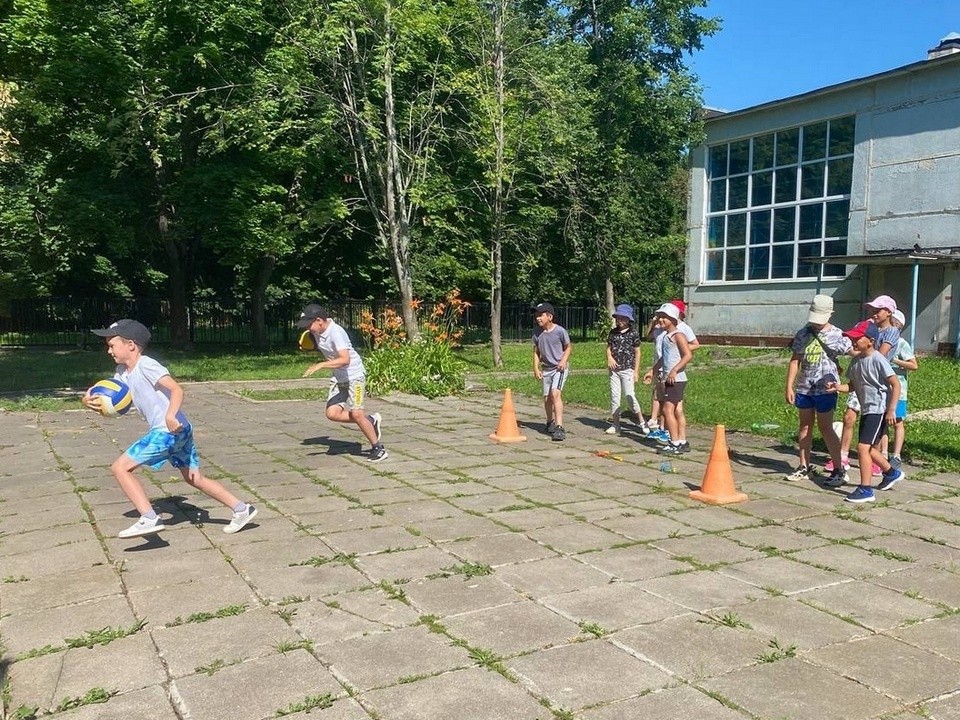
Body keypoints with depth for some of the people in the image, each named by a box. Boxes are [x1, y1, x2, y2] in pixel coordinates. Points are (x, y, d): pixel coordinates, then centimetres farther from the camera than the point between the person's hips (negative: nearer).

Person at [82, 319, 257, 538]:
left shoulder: (146, 365, -11)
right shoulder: (123, 372, 16)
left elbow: (177, 389, -21)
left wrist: (170, 416, -36)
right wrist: (92, 401, -7)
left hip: (170, 430, -10)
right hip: (178, 432, 10)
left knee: (120, 467, -8)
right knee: (195, 479, 17)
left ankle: (150, 519, -15)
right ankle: (242, 509, 21)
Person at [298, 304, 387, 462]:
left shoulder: (336, 332, -26)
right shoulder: (317, 332, -1)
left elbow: (345, 359, -39)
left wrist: (320, 365, -43)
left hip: (354, 374, -8)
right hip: (338, 378, 8)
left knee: (356, 414, -14)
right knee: (332, 413, -7)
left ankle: (378, 449, 4)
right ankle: (371, 421, 13)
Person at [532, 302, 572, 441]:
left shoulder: (560, 331, -13)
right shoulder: (537, 333, -1)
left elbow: (568, 347, 0)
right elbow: (536, 352, 9)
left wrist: (564, 360, -15)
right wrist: (536, 368, 0)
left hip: (560, 368, -5)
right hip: (546, 369, 5)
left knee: (555, 394, -22)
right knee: (547, 398, 13)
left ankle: (559, 428, -25)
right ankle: (550, 422, 37)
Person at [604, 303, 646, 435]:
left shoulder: (633, 333, -3)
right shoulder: (613, 332, 8)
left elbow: (637, 352, -1)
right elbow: (608, 348, 14)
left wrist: (636, 371, -4)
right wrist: (609, 358, -9)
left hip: (627, 369, -4)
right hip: (614, 369, 4)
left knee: (629, 396, -9)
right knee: (614, 396, 5)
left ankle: (642, 421, 7)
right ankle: (615, 425, 12)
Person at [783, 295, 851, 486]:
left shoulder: (837, 335, -4)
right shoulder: (803, 334, 5)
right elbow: (795, 360, 4)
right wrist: (789, 387, 0)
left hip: (825, 389, -4)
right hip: (804, 388, 4)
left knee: (825, 428, -3)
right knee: (805, 427, 12)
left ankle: (839, 470, 5)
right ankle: (804, 467, 21)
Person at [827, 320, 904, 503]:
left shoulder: (878, 360, -16)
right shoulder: (856, 360, 8)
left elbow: (896, 385, -17)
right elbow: (852, 386, 13)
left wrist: (891, 410, -21)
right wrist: (838, 387, -7)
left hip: (879, 410, -9)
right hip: (866, 410, 9)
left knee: (863, 447, -14)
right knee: (869, 448, 19)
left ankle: (866, 489, -8)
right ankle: (892, 473, 43)